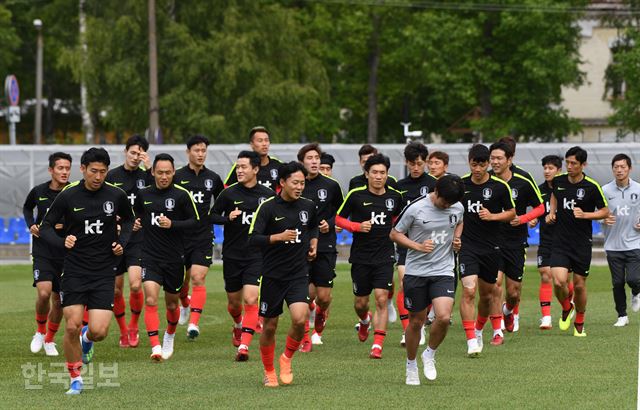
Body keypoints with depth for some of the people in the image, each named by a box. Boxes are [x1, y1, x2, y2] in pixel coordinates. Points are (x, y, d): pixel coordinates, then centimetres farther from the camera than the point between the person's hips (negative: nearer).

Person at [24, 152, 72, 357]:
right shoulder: (39, 191, -2)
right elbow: (27, 208, 20)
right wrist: (30, 225, 2)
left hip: (65, 253, 0)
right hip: (42, 250, 0)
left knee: (58, 301, 6)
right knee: (44, 292, -20)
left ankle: (50, 339, 27)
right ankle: (40, 331, 5)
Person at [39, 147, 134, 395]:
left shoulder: (116, 196, -2)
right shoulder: (68, 196, -6)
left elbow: (128, 219, 19)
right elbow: (46, 227, 0)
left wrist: (122, 242, 1)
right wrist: (62, 242, -19)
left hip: (104, 272, 1)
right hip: (74, 270, -1)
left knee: (99, 331, -10)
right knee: (72, 326, -11)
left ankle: (87, 338, 29)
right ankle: (75, 378, 9)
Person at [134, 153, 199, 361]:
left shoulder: (181, 194, -6)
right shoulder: (144, 194, 5)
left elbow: (195, 221, -5)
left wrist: (172, 224, -18)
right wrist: (137, 222, 6)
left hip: (174, 257, -1)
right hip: (150, 256, 1)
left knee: (172, 303, 14)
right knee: (150, 300, -17)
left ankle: (169, 336, 42)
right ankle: (156, 347, -21)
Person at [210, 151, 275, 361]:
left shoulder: (268, 195, 0)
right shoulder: (228, 193, -3)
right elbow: (212, 216, 5)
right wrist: (228, 218, -13)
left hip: (257, 256, -1)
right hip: (232, 255, 1)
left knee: (251, 300, -15)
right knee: (234, 301, 13)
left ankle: (244, 346, -16)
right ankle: (238, 326, 46)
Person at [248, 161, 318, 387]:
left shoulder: (308, 206, 4)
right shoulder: (268, 207, -9)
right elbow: (253, 239, -17)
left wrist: (313, 243, 12)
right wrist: (279, 237, -28)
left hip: (299, 274, 2)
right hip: (272, 275, -2)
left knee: (300, 318, -19)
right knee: (270, 326, 6)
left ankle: (287, 358, 7)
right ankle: (269, 372, 26)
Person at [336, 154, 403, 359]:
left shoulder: (395, 196, 2)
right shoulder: (356, 195, -6)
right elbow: (339, 218, 1)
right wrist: (358, 226, -13)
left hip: (384, 256, 0)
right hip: (361, 256, 0)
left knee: (381, 299, -12)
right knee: (361, 302, 9)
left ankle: (378, 345, -9)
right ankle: (365, 320, 45)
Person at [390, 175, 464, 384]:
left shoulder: (458, 208, 0)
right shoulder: (415, 209, -13)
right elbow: (395, 234, -4)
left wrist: (456, 238, 4)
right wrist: (418, 246, -17)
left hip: (443, 272, 2)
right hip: (416, 272, -2)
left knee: (444, 317, -18)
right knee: (416, 321, 6)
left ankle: (430, 355, 9)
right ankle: (411, 366, 27)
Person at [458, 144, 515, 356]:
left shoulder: (500, 186, -4)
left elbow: (511, 213, 5)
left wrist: (492, 216, -12)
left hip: (491, 247, 1)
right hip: (467, 245, -1)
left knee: (487, 292, 13)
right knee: (469, 291, -17)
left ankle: (478, 330, 39)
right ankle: (471, 340, -17)